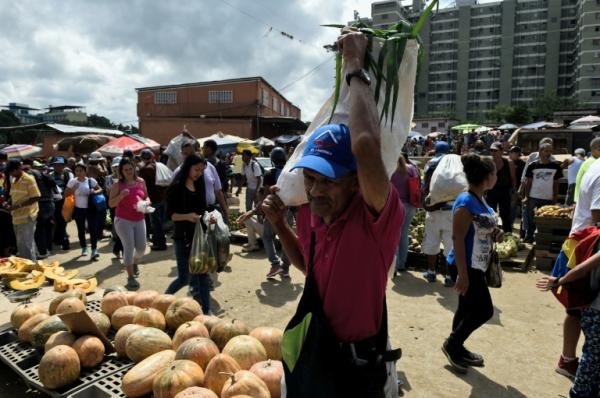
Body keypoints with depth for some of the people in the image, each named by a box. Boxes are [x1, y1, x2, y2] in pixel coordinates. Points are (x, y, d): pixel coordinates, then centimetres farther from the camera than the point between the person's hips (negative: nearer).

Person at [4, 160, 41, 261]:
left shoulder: (29, 179, -10)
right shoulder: (13, 180, 14)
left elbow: (36, 197, -15)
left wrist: (18, 206, -19)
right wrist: (10, 205, 2)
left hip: (26, 217, -8)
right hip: (16, 217, 8)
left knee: (26, 245, -4)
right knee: (21, 245, 16)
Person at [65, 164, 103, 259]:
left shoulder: (91, 180, -5)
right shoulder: (72, 181, -3)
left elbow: (100, 189, 5)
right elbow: (65, 194, 0)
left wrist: (95, 192, -17)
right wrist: (73, 189, -17)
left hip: (90, 209, -2)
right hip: (78, 209, 2)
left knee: (93, 228, -8)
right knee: (81, 230, 13)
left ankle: (94, 250, -6)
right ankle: (84, 248, 29)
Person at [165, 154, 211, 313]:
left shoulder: (199, 186, 10)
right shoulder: (177, 187, -8)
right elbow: (170, 214, -12)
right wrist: (187, 216, -28)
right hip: (183, 238, -6)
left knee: (203, 276, 6)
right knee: (184, 278, 1)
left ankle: (204, 311, 16)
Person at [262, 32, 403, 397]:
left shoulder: (376, 216, -26)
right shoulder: (308, 214, -6)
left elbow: (366, 144, -46)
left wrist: (356, 68, -31)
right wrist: (280, 225, -1)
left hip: (360, 367, -6)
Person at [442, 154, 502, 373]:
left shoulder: (481, 200, 6)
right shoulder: (466, 203, -23)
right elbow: (458, 238, -26)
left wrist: (494, 233, 1)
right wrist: (462, 274, -27)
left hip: (476, 265, 9)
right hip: (466, 266, -9)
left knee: (468, 308, 17)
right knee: (484, 310, -1)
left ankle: (457, 348, 33)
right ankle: (451, 344, 16)